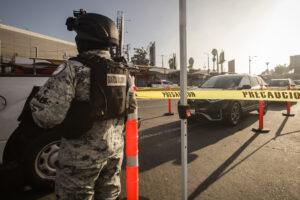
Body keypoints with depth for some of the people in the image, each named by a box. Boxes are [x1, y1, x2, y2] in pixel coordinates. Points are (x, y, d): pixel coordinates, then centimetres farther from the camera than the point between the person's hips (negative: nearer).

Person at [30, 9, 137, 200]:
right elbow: (132, 107, 9)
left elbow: (46, 114, -23)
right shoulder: (123, 72, 2)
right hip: (115, 150, 6)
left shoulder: (73, 69, -18)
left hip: (82, 155, -6)